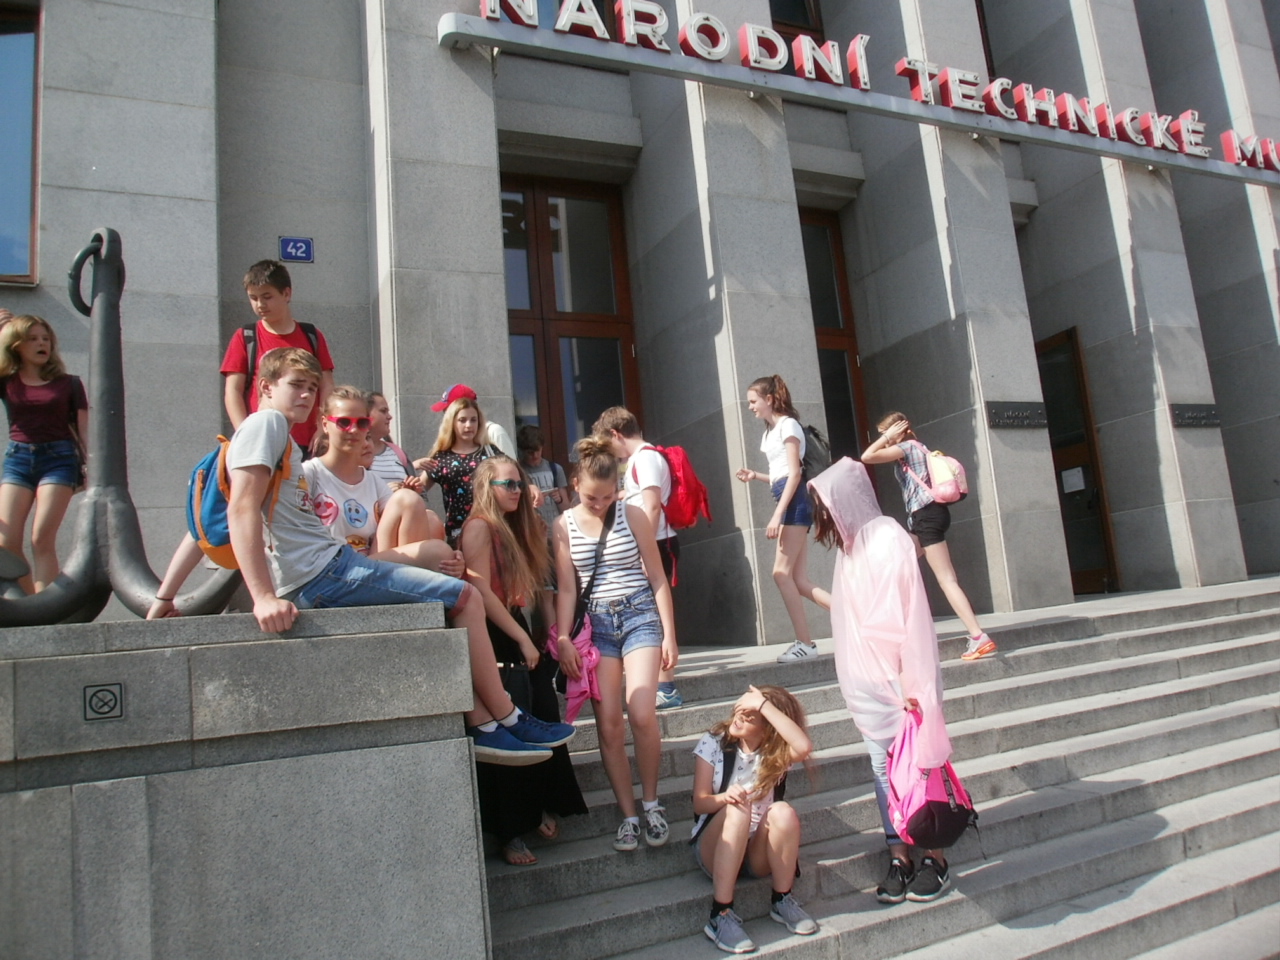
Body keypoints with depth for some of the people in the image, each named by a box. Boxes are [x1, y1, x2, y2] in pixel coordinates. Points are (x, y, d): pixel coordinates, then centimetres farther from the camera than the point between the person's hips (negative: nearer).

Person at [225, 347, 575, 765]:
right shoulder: (265, 423, -7)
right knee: (465, 597, -6)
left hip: (328, 565, 10)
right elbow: (242, 509, -21)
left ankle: (483, 727, 9)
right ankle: (509, 720, 5)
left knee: (449, 610, 14)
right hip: (321, 571, -10)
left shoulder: (282, 437, 24)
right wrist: (264, 597, -29)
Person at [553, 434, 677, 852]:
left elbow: (657, 578, 0)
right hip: (596, 622, 2)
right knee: (608, 725, -1)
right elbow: (566, 587, 4)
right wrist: (564, 639, -5)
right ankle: (629, 816, 11)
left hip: (639, 615, -2)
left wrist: (669, 635, -2)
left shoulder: (632, 515, -3)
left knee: (641, 714, -15)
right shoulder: (564, 525, 2)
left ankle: (651, 803, 7)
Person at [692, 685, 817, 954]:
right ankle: (720, 916, -30)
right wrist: (725, 797, -33)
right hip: (716, 849, -1)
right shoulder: (713, 743, -6)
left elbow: (805, 747, -29)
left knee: (783, 812, -30)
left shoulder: (776, 752, -5)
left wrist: (764, 706, -31)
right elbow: (699, 802, -11)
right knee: (737, 810, -34)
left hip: (760, 853, 1)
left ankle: (782, 901, -11)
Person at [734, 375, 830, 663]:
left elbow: (794, 474, -13)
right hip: (787, 501, 9)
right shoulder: (771, 431, 23)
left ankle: (805, 642, -8)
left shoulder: (788, 425, -4)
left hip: (794, 502, -9)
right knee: (799, 581, 2)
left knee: (782, 573, -12)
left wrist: (777, 514, -19)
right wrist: (756, 476, 11)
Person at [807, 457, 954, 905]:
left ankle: (934, 854, 17)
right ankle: (899, 855, 18)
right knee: (883, 767, 9)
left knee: (917, 760, 4)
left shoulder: (888, 539, -13)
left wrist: (915, 683, -18)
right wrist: (854, 678, 13)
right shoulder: (849, 546, 9)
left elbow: (911, 615, -17)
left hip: (897, 677, -7)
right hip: (866, 681, 7)